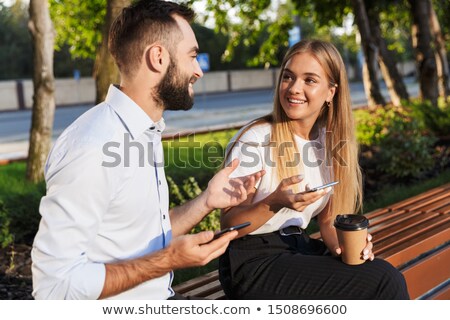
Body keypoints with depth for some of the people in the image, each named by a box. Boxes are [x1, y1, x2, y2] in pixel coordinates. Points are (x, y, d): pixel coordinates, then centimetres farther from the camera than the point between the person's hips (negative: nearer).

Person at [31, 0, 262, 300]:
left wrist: (206, 201, -1)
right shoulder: (92, 147, -22)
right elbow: (53, 286, -23)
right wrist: (168, 261, -24)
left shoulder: (145, 133, 7)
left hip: (161, 299, 8)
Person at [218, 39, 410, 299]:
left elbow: (327, 220, 11)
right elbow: (229, 225, -11)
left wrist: (340, 245, -11)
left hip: (300, 249, 6)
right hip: (253, 261, -6)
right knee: (385, 282, -20)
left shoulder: (330, 142, 5)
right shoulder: (255, 139, -13)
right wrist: (275, 203, -29)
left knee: (387, 273, -21)